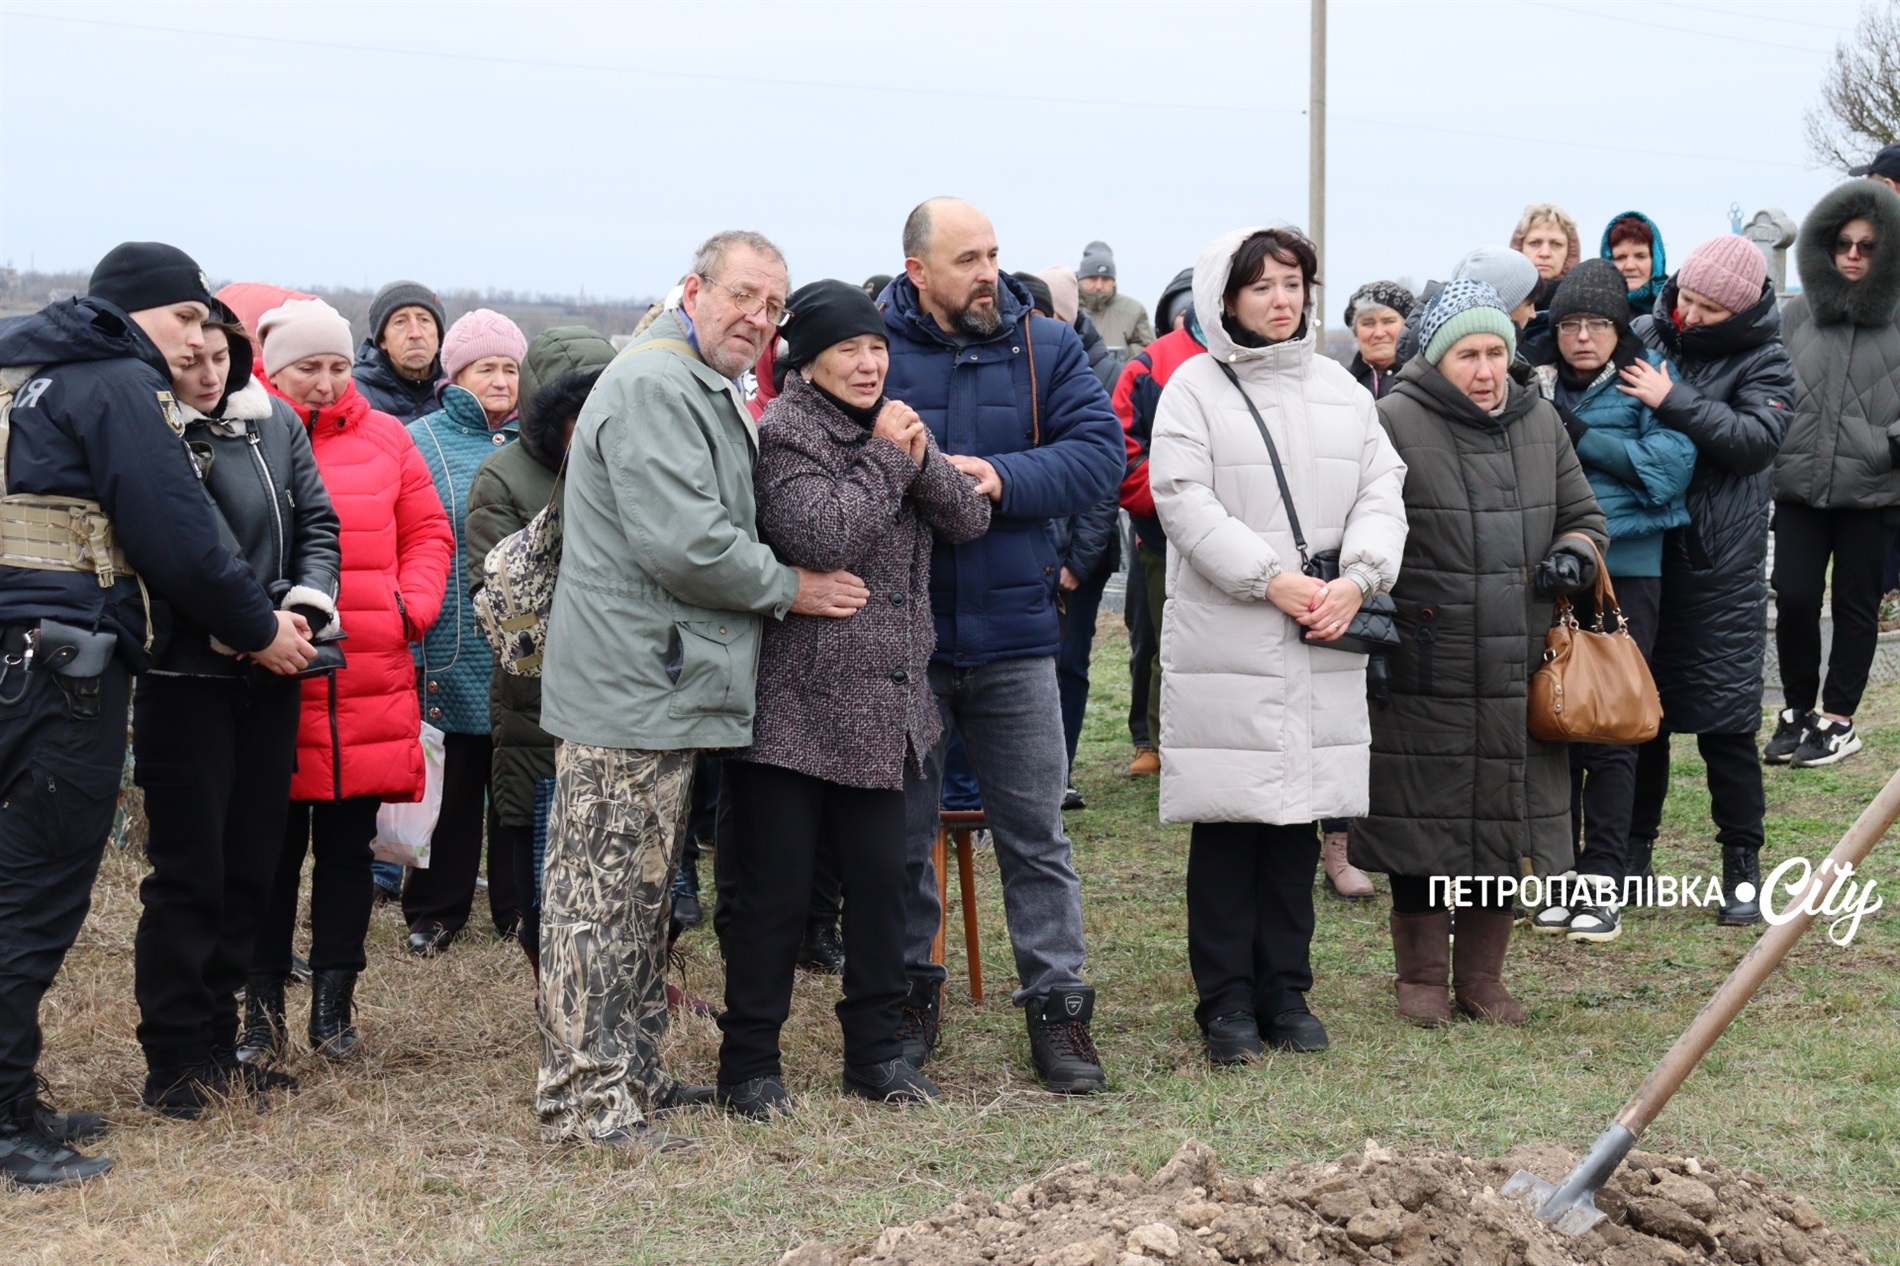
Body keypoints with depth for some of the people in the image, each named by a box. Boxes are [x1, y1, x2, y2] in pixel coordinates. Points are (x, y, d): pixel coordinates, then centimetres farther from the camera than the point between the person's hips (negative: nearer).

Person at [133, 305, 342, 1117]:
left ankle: (215, 1045, 22)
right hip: (187, 677, -6)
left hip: (271, 677, 6)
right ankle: (173, 1062, 7)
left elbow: (317, 521, 8)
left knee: (248, 867, 11)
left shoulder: (274, 423, 7)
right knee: (188, 872, -2)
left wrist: (307, 602, -10)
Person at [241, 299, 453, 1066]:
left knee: (348, 845, 9)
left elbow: (428, 533, 15)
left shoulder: (384, 439, 9)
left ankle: (334, 1003, 18)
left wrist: (411, 605, 1)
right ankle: (262, 1007, 11)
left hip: (372, 680, 3)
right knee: (273, 846, 2)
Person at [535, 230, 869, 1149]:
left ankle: (632, 1072, 26)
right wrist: (787, 589, -10)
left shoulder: (706, 394, 22)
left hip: (668, 685, 11)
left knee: (643, 891, 17)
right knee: (601, 890, -7)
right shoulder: (654, 386, -15)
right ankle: (586, 1097, -4)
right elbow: (682, 543, -23)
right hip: (629, 685, -11)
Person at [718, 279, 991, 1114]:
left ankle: (876, 1052, 23)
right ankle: (749, 1064, 11)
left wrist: (921, 457, -10)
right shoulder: (782, 433, -11)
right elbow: (823, 536, -25)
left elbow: (969, 521, 7)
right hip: (793, 709, -7)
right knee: (773, 892, 1)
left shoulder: (888, 426, 13)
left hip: (880, 708, 7)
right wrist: (887, 457, -14)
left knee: (879, 879, 12)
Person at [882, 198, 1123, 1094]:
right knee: (903, 830, 12)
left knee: (1035, 834, 7)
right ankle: (910, 993, 26)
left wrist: (1004, 478, -20)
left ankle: (1056, 1005, 15)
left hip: (1013, 632, 1)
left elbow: (1098, 451, -7)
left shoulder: (1046, 348, 2)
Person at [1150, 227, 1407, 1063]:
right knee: (1228, 822, -1)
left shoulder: (1339, 388, 14)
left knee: (1300, 817, 7)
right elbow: (1183, 500, -9)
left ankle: (1284, 991, 17)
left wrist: (1357, 577, -8)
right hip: (1223, 642, -4)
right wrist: (1269, 578, -15)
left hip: (1322, 647, 4)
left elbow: (1382, 491, 10)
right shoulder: (1194, 386, -1)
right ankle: (1226, 1001, 7)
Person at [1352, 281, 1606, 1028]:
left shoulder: (1540, 422, 11)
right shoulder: (1393, 424, -5)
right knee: (1426, 823, 3)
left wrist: (1574, 555, 0)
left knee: (1506, 825, 9)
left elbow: (1584, 515, 21)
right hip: (1423, 677, -5)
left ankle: (1483, 979, 23)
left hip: (1518, 675, 5)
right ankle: (1420, 978, 18)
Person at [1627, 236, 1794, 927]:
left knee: (1725, 717, -2)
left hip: (1720, 566, -3)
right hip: (1638, 556, 3)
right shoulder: (1645, 336, 4)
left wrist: (1673, 401, -22)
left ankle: (1742, 863, 10)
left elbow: (1755, 439, -19)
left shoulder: (1763, 361, -3)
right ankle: (1634, 846, 25)